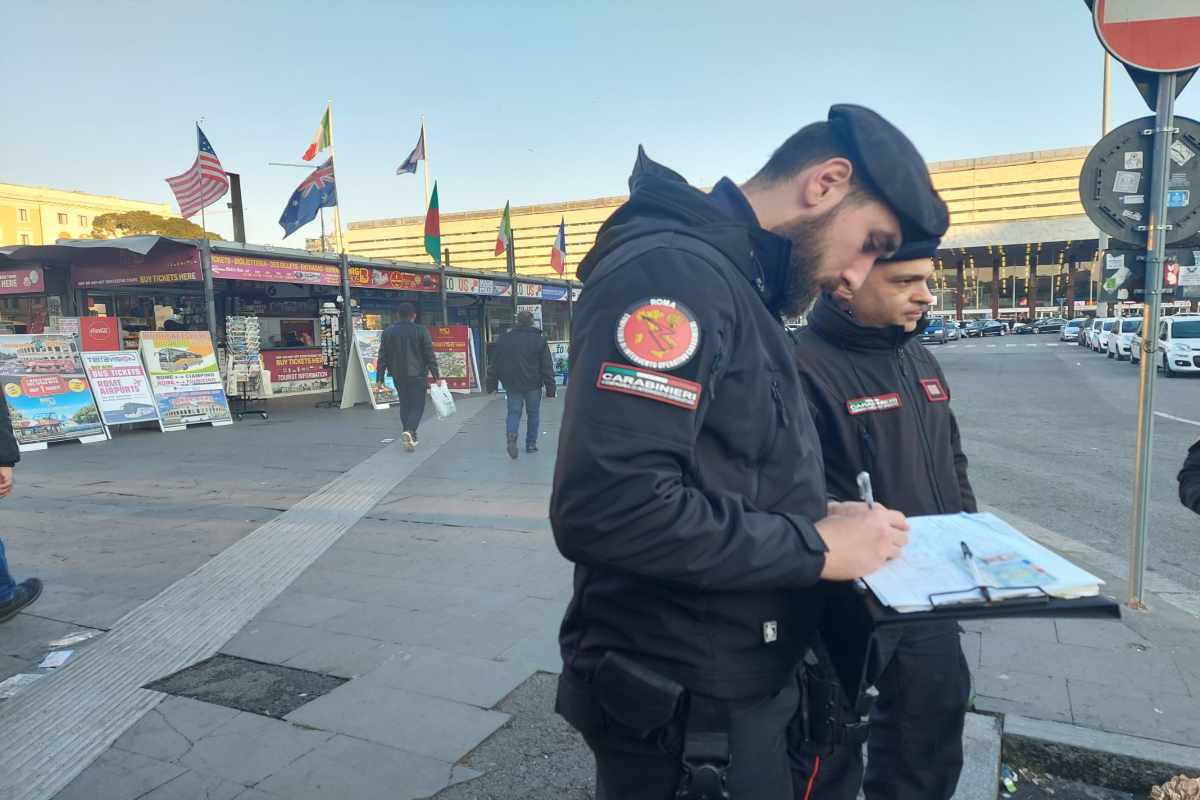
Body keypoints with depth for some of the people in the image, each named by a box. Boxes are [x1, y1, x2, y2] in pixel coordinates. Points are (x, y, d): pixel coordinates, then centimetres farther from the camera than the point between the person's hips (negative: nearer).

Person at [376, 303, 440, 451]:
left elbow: (382, 357, 5)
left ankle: (411, 437, 18)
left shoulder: (389, 331, 4)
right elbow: (430, 356, -5)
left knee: (405, 404, 16)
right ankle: (409, 431, -23)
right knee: (417, 405, 1)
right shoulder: (421, 331, -5)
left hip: (398, 375, 4)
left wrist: (379, 378, 8)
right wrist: (436, 376, 0)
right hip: (417, 375, -3)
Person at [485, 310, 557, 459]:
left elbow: (494, 364, 6)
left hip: (512, 385, 2)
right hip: (533, 385, -1)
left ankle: (512, 436, -21)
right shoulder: (539, 340, -3)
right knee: (533, 414, 11)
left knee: (514, 412, 6)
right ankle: (531, 444, 15)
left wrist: (491, 384, 14)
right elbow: (547, 366, -4)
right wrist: (550, 387, -1)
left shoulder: (503, 340, 3)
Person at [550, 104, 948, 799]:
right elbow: (607, 506, -33)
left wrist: (814, 517, 1)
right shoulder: (672, 270, -22)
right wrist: (812, 546, -22)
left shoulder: (734, 286, 12)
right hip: (685, 708, -10)